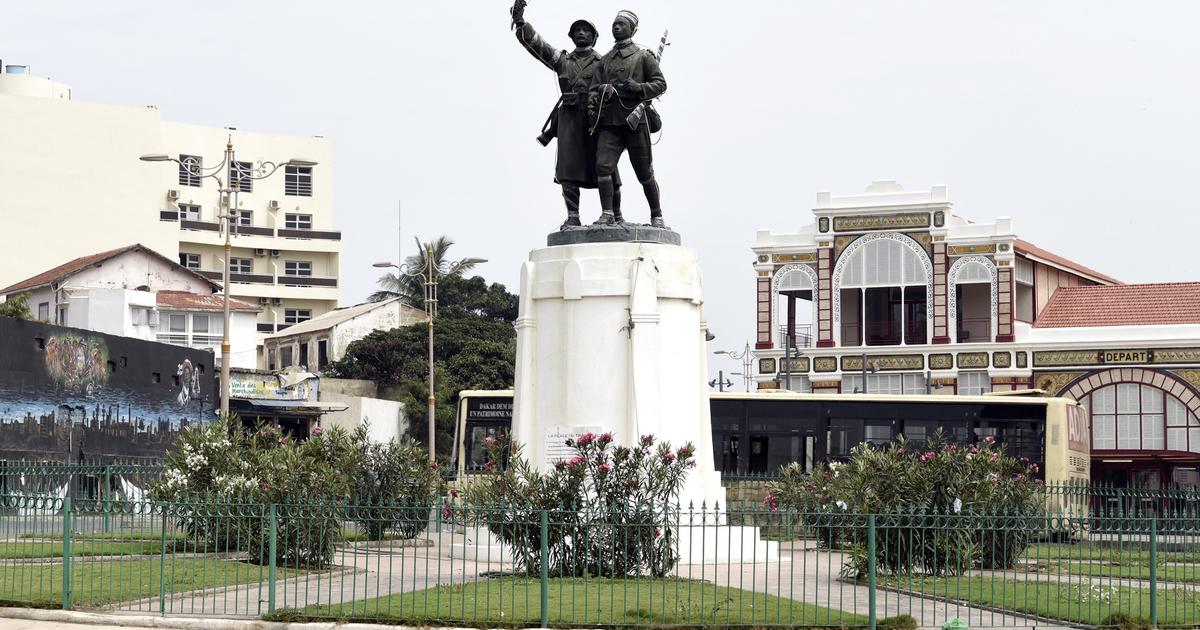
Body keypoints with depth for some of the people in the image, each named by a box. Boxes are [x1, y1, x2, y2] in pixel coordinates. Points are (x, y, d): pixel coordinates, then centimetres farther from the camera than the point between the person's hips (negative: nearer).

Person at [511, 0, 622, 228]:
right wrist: (520, 21, -3)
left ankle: (616, 215, 9)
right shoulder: (562, 60, 18)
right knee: (568, 168, -8)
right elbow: (535, 43, 9)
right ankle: (572, 216, -8)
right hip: (569, 118, 2)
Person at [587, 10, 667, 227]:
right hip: (609, 122, 3)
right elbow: (594, 88, 16)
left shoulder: (644, 56, 8)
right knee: (602, 165, -16)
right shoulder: (604, 60, 20)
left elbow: (661, 84, 4)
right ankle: (607, 213, -13)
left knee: (644, 172, 0)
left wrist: (639, 87, -14)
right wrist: (592, 106, -5)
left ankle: (657, 216, 13)